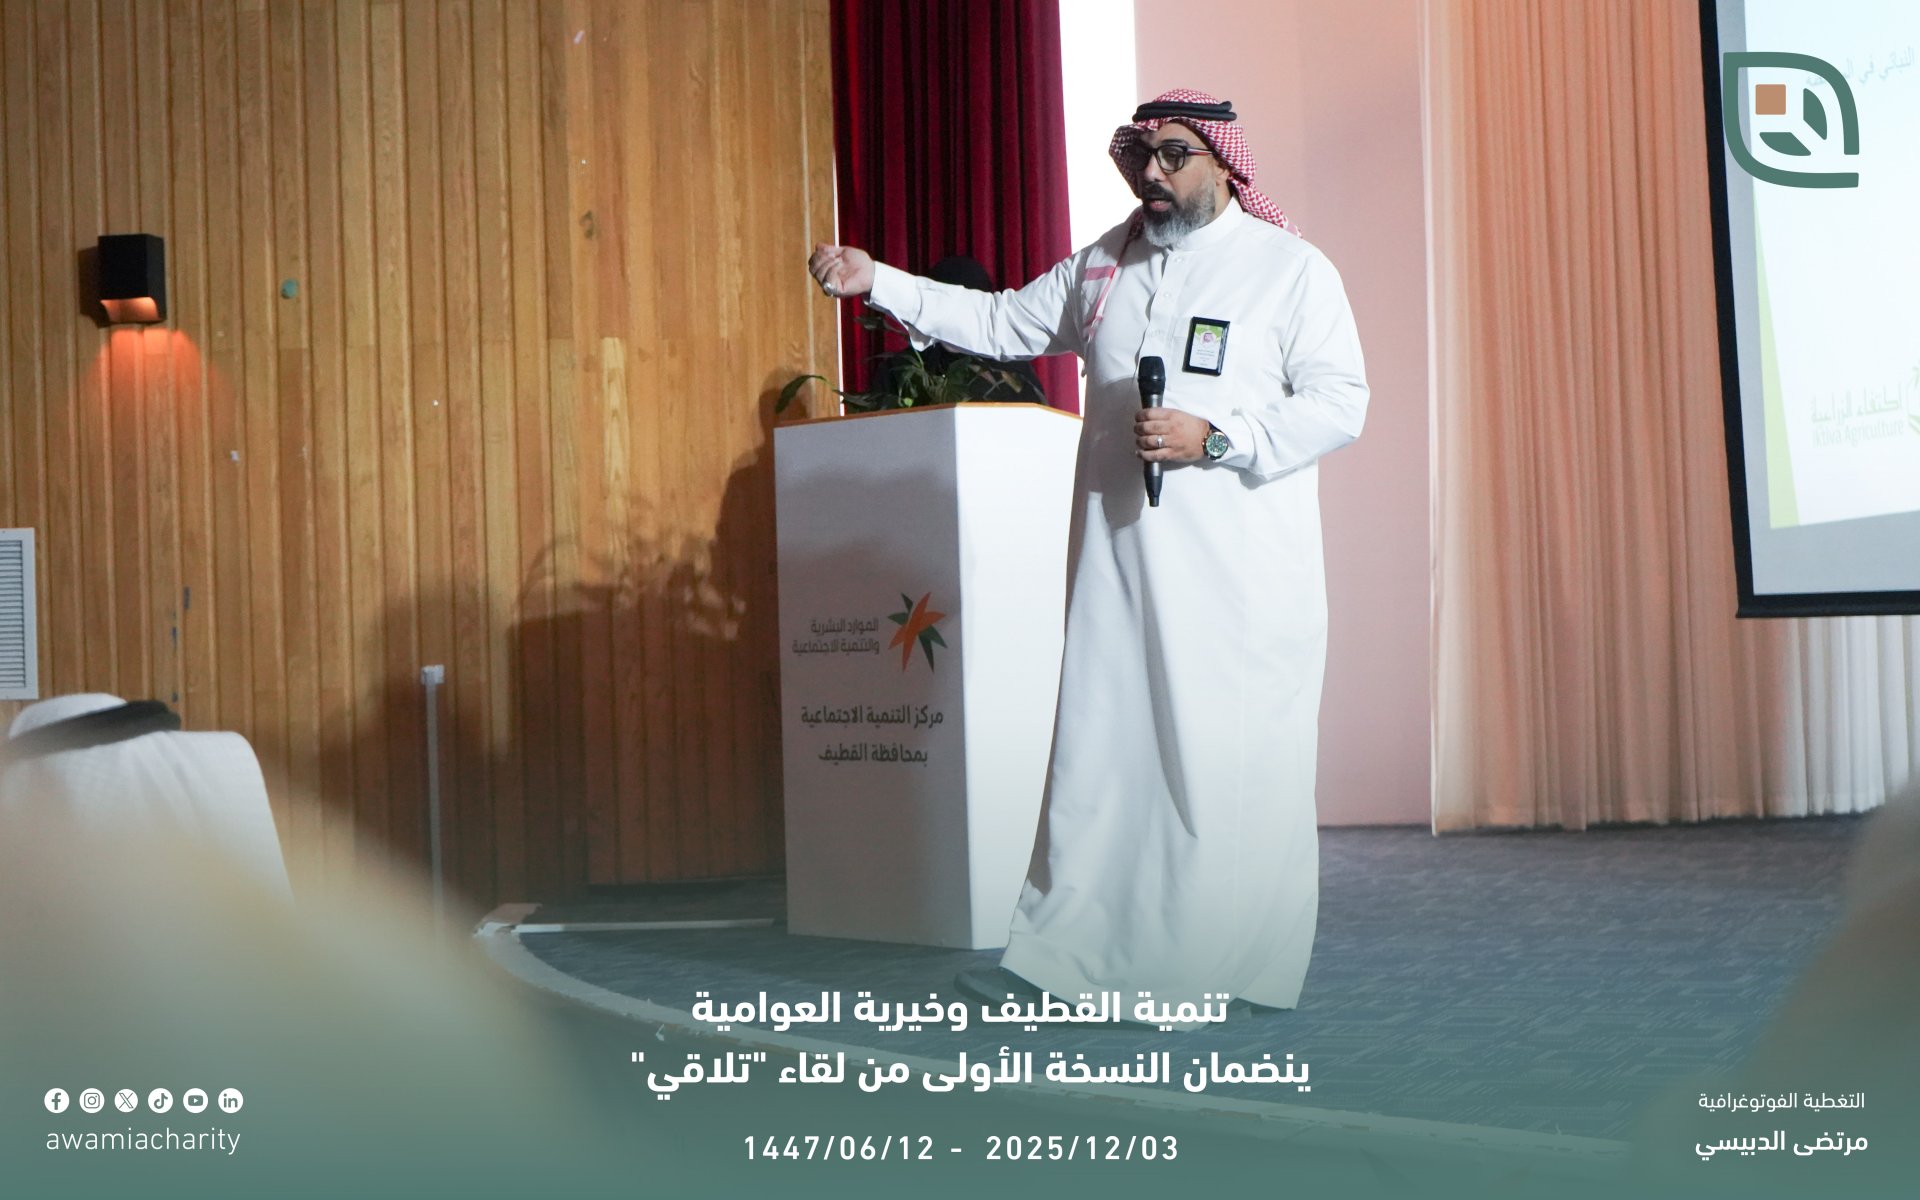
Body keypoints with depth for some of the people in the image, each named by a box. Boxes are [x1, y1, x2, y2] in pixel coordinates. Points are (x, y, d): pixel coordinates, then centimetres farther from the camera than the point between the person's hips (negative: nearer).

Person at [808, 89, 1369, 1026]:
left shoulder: (1292, 270, 0)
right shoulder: (1104, 264, 15)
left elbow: (1339, 404, -6)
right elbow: (1002, 323, 21)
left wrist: (1211, 439, -15)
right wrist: (875, 281, 13)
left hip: (1241, 573, -4)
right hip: (1119, 559, 4)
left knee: (1233, 767, -3)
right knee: (1100, 752, 3)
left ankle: (1233, 968, 6)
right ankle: (1060, 958, 5)